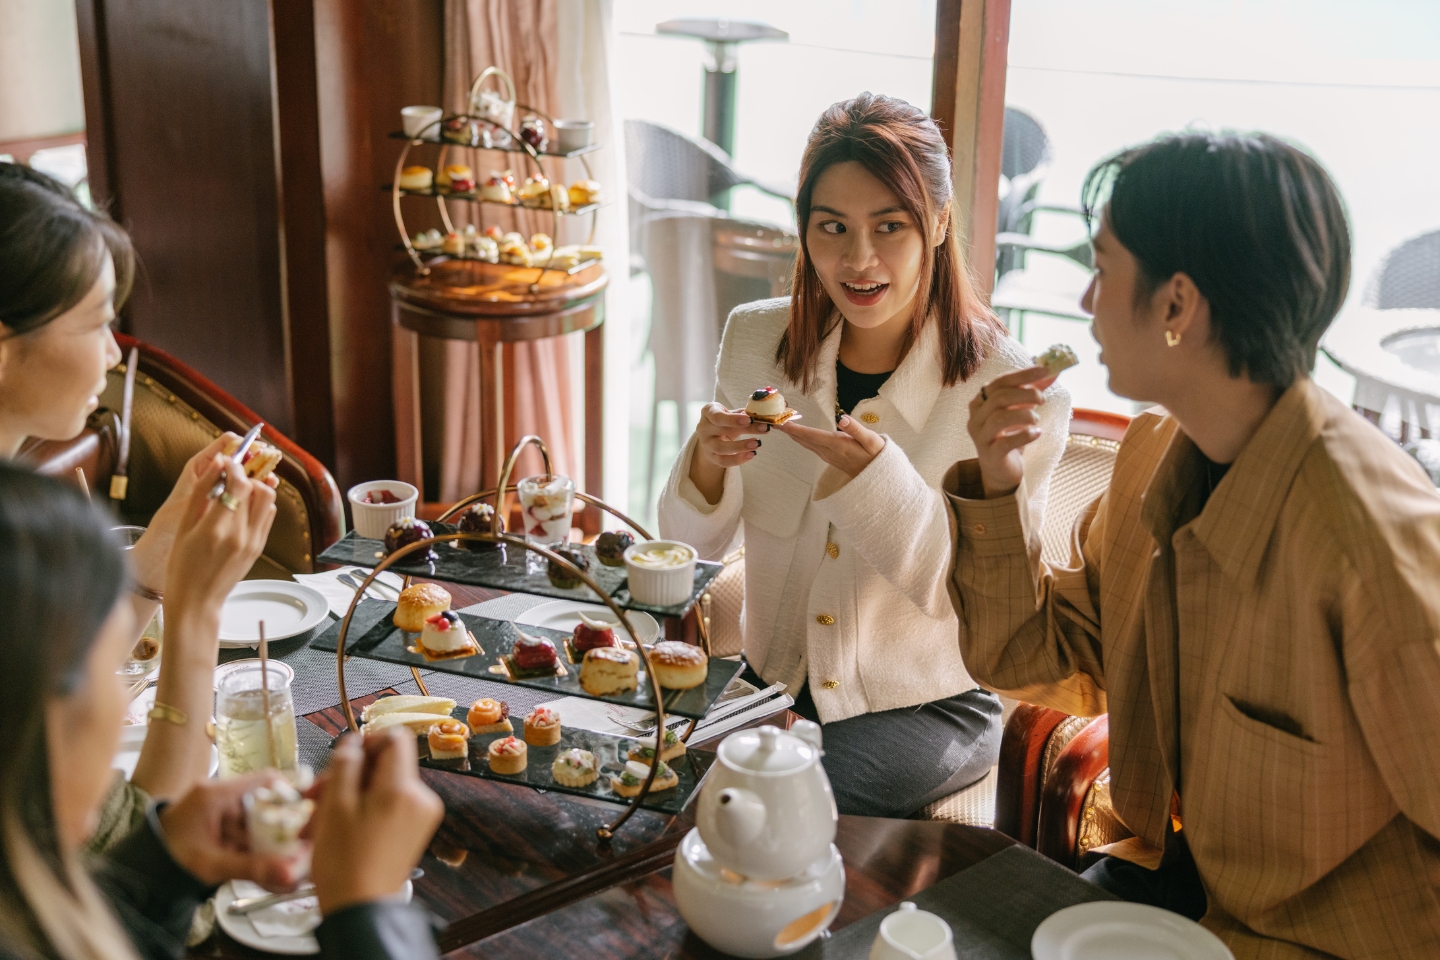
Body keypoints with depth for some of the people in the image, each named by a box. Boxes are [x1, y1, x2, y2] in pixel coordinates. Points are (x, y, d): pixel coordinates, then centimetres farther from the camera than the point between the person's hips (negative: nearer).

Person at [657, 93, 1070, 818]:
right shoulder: (756, 340, -2)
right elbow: (696, 546, 2)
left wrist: (875, 476, -32)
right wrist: (707, 462, -21)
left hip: (927, 707, -4)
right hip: (772, 687, 4)